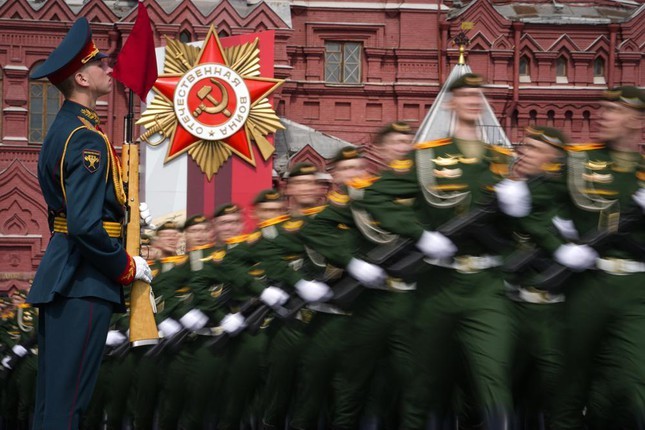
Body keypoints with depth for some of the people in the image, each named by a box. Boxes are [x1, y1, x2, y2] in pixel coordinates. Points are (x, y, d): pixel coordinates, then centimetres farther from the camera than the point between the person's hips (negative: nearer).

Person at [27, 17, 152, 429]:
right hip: (84, 283, -10)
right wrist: (127, 267, -12)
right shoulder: (88, 138, -16)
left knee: (51, 394, 12)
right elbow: (86, 224, -23)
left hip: (59, 273, 10)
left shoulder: (62, 128, 14)